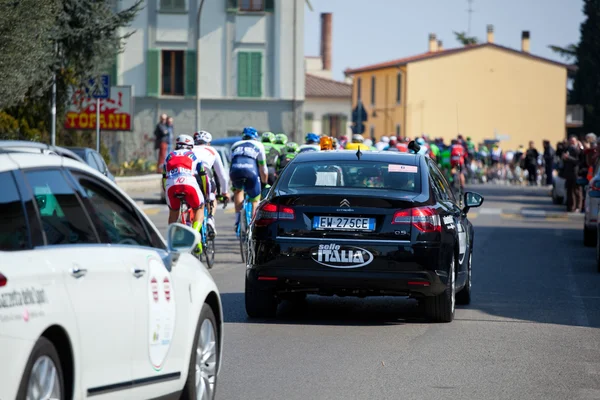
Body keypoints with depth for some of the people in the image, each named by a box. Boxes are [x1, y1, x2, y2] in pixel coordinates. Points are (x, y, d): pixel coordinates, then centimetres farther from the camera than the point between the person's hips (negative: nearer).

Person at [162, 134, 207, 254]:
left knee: (173, 212, 26)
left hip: (171, 185, 1)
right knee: (199, 209, 21)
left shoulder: (170, 156, 33)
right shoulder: (193, 155, 29)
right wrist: (207, 195, 31)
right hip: (189, 183, -1)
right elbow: (203, 175, 25)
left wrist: (166, 192, 45)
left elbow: (164, 176, 34)